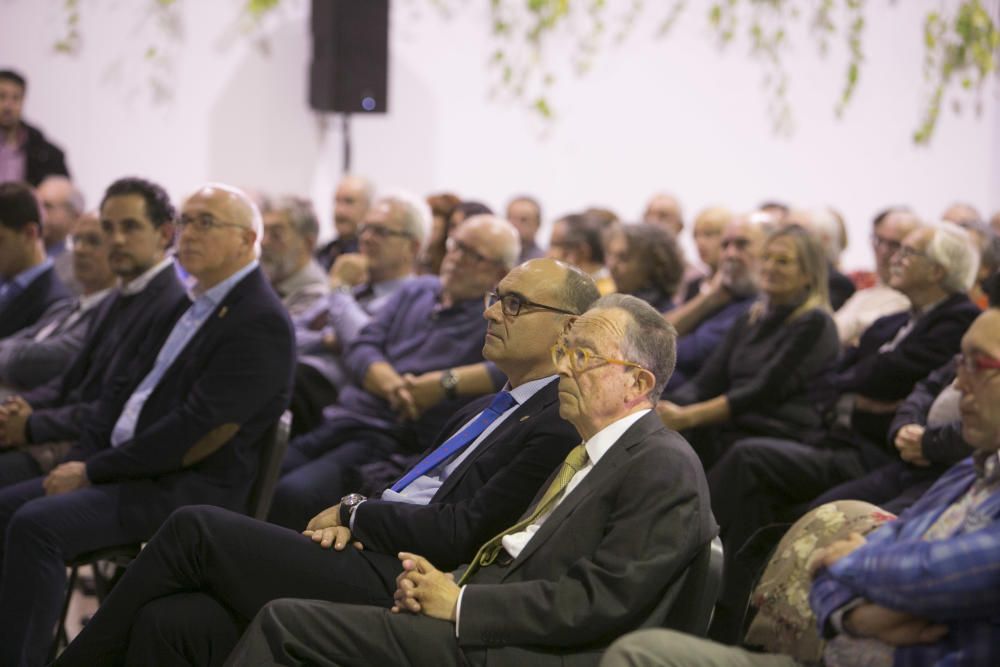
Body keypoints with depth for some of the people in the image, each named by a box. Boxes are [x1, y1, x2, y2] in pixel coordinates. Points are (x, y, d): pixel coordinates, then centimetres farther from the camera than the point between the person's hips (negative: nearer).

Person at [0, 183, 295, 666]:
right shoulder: (198, 304, 17)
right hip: (136, 470, 10)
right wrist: (80, 459, 3)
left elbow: (194, 430, -20)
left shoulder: (261, 323, -14)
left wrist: (94, 470, -15)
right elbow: (129, 390, 19)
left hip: (187, 491, -10)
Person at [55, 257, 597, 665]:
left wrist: (353, 514, -1)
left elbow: (456, 536, -13)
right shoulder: (486, 409, 23)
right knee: (168, 621, -12)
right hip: (360, 559, 8)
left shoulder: (556, 428, -6)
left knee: (194, 528, -13)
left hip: (392, 589, -8)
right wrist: (352, 516, 1)